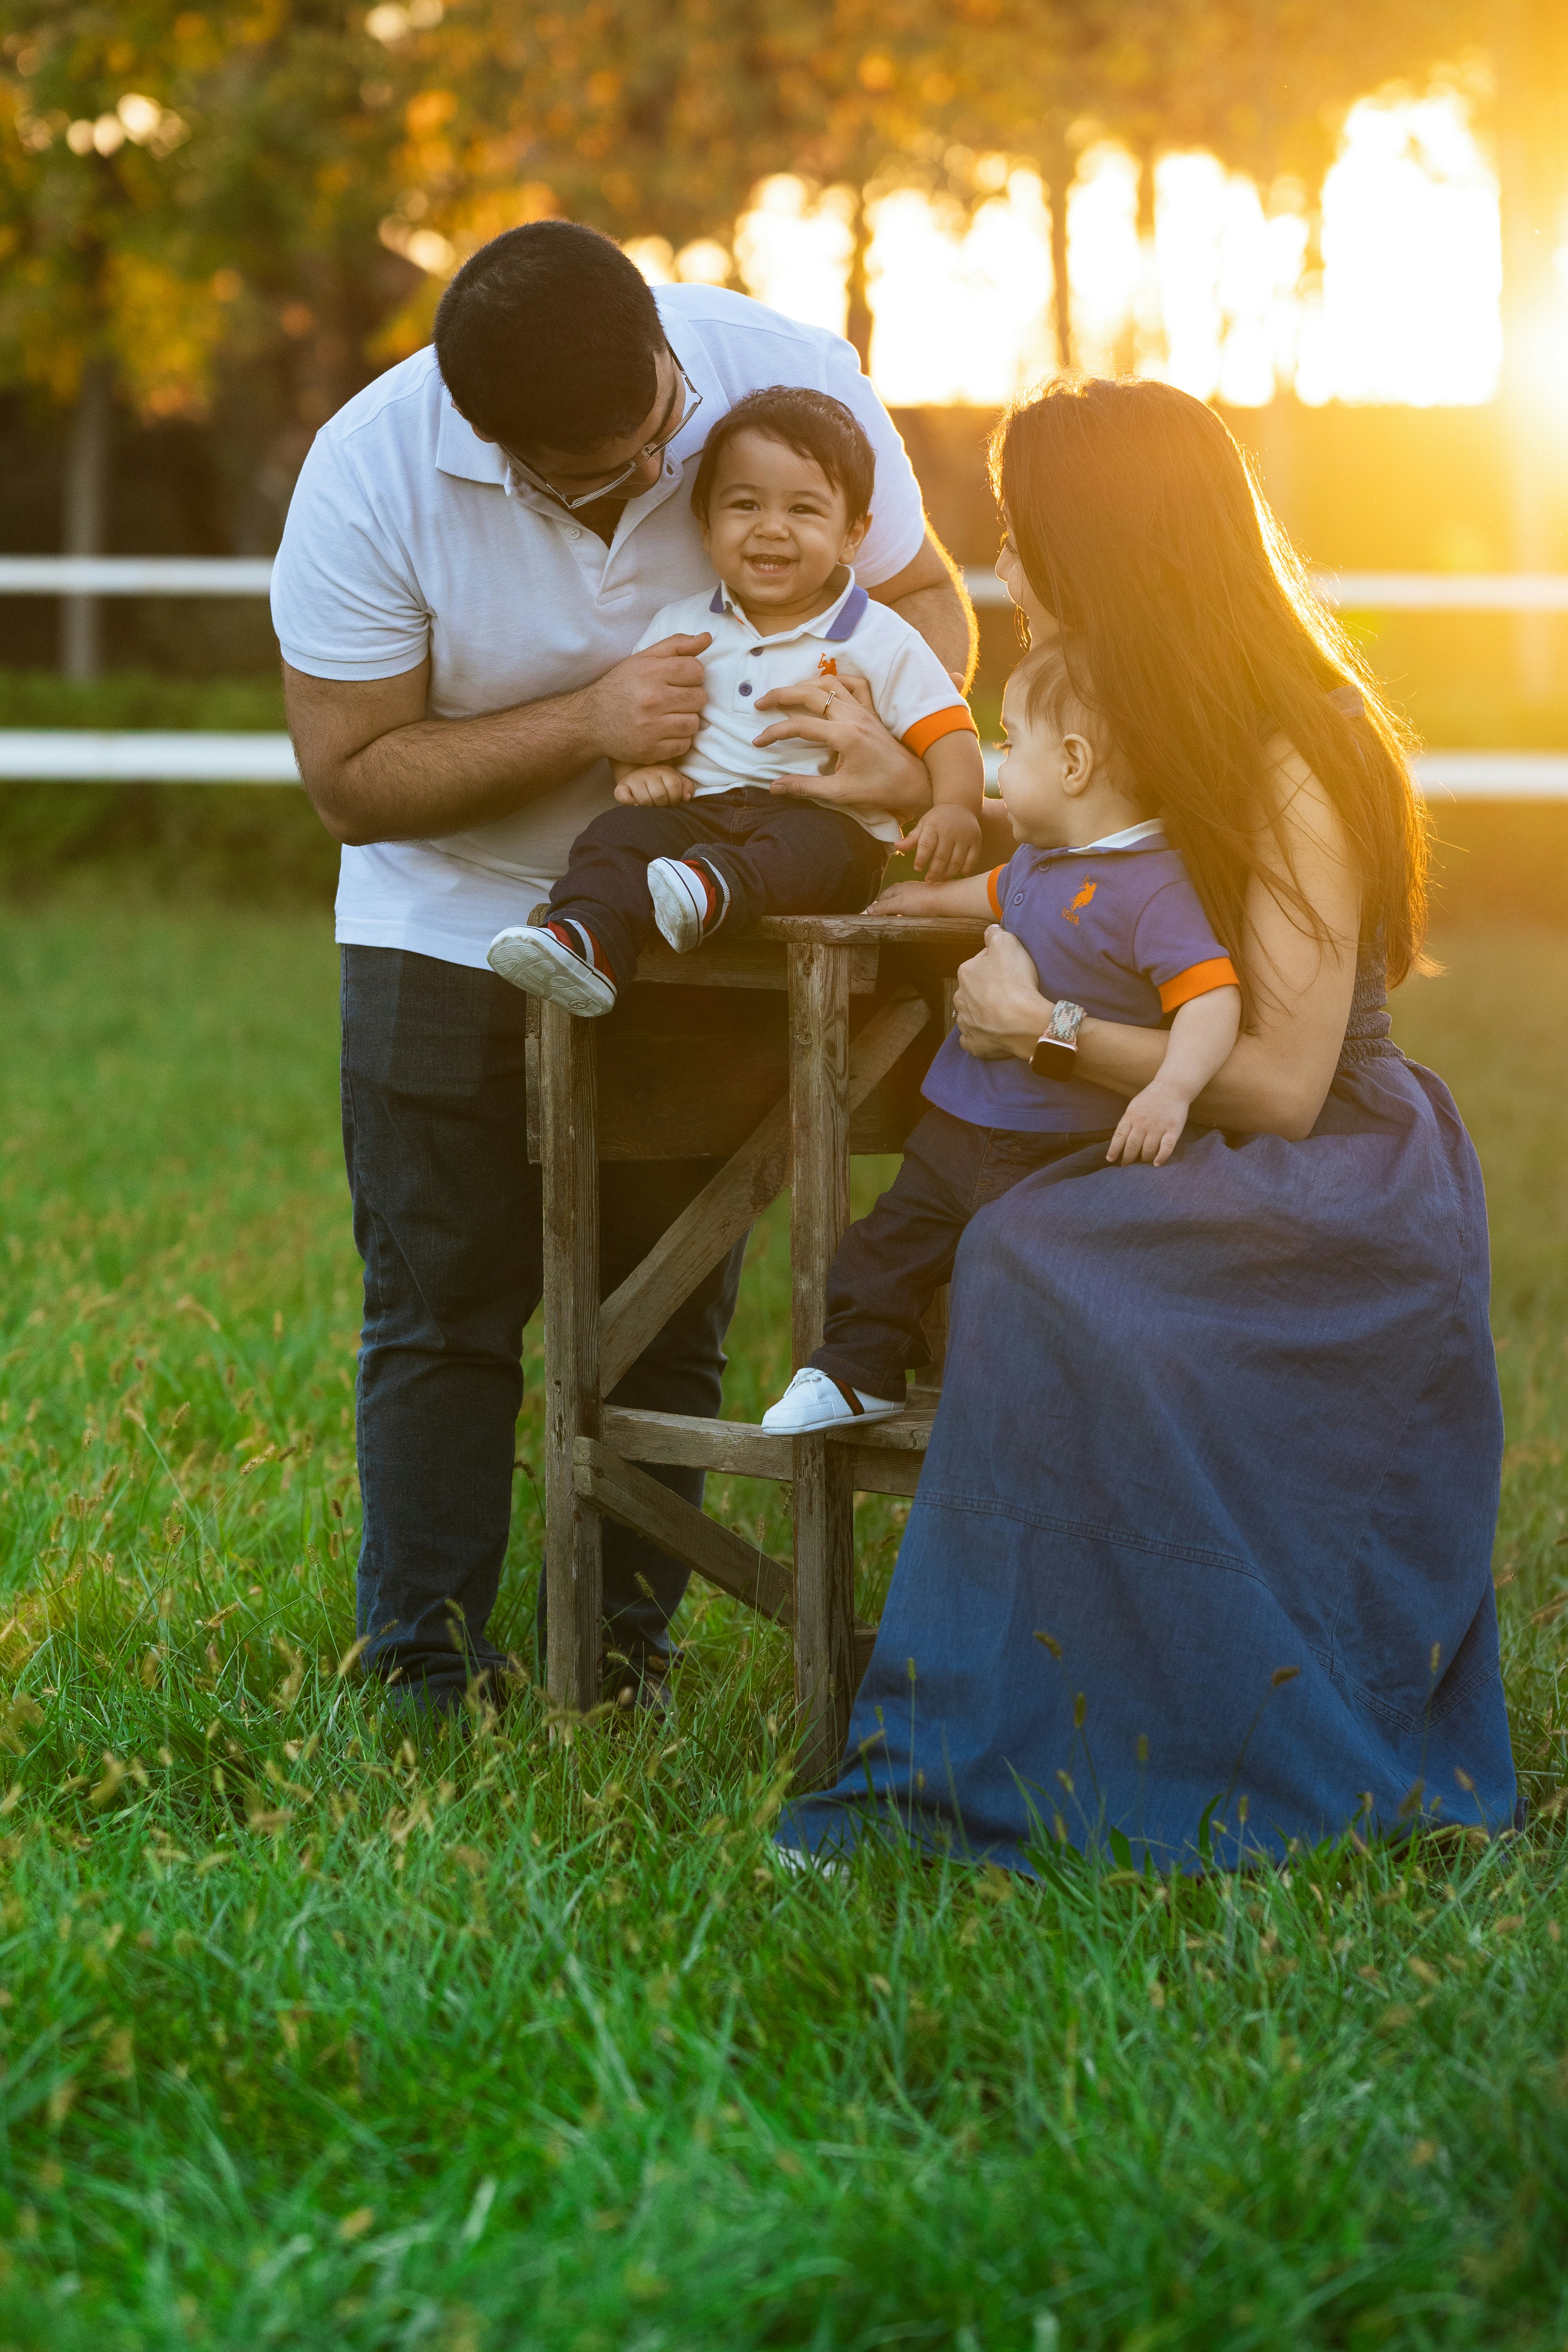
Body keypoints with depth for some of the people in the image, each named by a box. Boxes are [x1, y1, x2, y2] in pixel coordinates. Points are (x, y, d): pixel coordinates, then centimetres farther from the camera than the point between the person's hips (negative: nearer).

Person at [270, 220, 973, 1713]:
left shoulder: (785, 382, -19)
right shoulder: (370, 473, -23)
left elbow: (924, 595, -5)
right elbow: (351, 777, -19)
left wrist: (897, 742, -28)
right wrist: (589, 723, -31)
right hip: (451, 924, -1)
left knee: (670, 1309, 3)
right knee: (442, 1308, -2)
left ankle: (628, 1648, 12)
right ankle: (424, 1671, 6)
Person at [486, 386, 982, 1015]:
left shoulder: (879, 640, 6)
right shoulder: (680, 628, 15)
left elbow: (946, 731, 2)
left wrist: (956, 806, -18)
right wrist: (637, 768, -5)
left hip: (826, 816, -2)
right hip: (700, 806, 3)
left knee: (818, 846, -36)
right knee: (620, 834, -24)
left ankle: (717, 888, -61)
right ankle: (587, 942, -47)